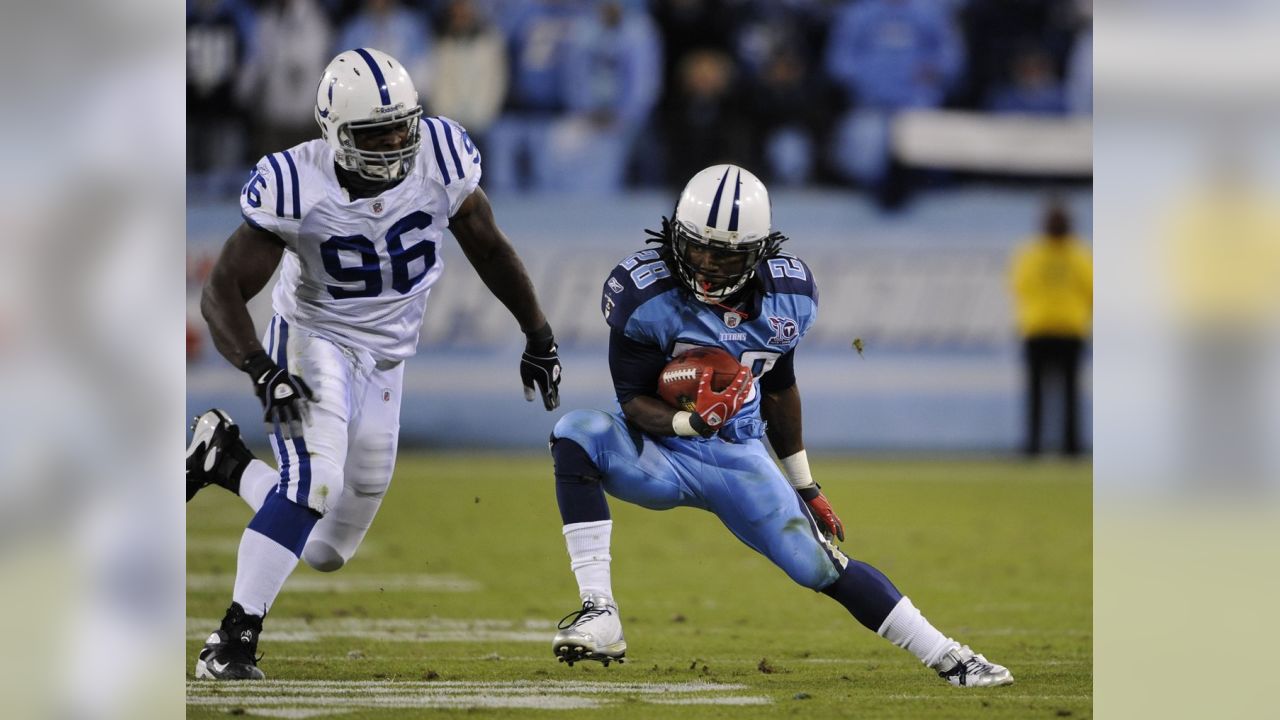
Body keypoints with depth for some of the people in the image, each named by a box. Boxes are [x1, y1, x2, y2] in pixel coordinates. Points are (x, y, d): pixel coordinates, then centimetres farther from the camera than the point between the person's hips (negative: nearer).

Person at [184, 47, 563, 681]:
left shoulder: (438, 158, -15)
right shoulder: (297, 186, -24)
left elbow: (487, 247, 3)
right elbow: (223, 291, -22)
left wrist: (539, 337, 9)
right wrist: (261, 371, -38)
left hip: (384, 362, 5)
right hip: (313, 342, -5)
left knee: (327, 551, 8)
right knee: (315, 477, -32)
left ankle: (225, 458, 30)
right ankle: (233, 640, -26)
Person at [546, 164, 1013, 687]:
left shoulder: (787, 295, -7)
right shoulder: (645, 295, -19)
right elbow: (633, 402, -16)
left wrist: (804, 486, 17)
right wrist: (692, 421, -37)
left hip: (739, 460, 2)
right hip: (659, 452, -2)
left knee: (821, 566, -9)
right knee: (578, 433, -32)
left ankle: (951, 660, 6)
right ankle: (599, 617, -35)